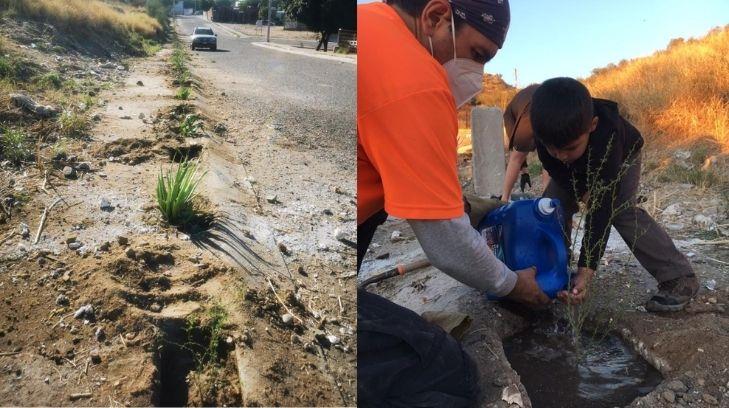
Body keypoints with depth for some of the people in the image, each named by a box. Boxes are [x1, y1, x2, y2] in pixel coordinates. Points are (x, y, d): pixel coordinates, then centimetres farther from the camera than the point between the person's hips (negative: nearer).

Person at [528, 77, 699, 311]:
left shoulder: (606, 139, -48)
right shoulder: (547, 134, -36)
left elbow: (601, 211, -50)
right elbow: (556, 169, -13)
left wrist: (586, 272, -53)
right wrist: (581, 191, -29)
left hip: (622, 156, -4)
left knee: (621, 209, -25)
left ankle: (678, 277, -17)